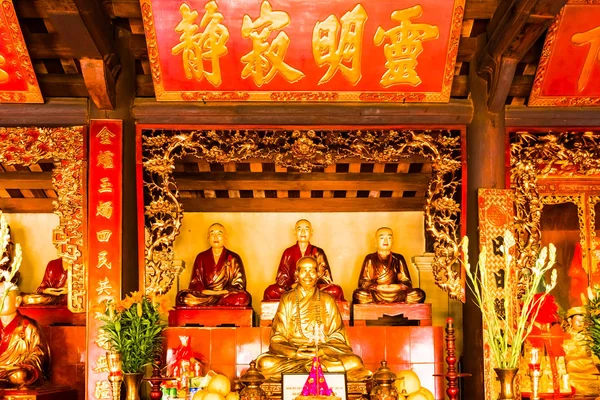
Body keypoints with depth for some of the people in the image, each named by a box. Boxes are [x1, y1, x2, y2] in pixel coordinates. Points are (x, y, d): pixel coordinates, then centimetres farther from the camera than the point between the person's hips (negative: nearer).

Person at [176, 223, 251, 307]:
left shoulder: (233, 258, 11)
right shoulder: (201, 257, 15)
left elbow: (239, 285, 5)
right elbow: (195, 283, 7)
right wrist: (204, 291, -14)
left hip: (226, 296, -1)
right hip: (204, 296, 1)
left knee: (243, 298, -35)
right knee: (182, 296, -28)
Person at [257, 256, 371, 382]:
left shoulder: (327, 300, 11)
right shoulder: (287, 300, 8)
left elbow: (337, 336, 5)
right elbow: (277, 339, 1)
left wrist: (320, 351, -16)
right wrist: (295, 353, -19)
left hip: (324, 354, 1)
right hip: (292, 352, -1)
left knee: (354, 362, -27)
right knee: (265, 363, -31)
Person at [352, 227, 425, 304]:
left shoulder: (398, 259, 16)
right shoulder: (370, 259, 12)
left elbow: (407, 283, 12)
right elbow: (362, 283, 4)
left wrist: (398, 287, -10)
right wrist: (377, 287, -13)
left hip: (396, 296, 2)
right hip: (375, 297, -2)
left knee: (419, 294, -26)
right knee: (358, 294, -34)